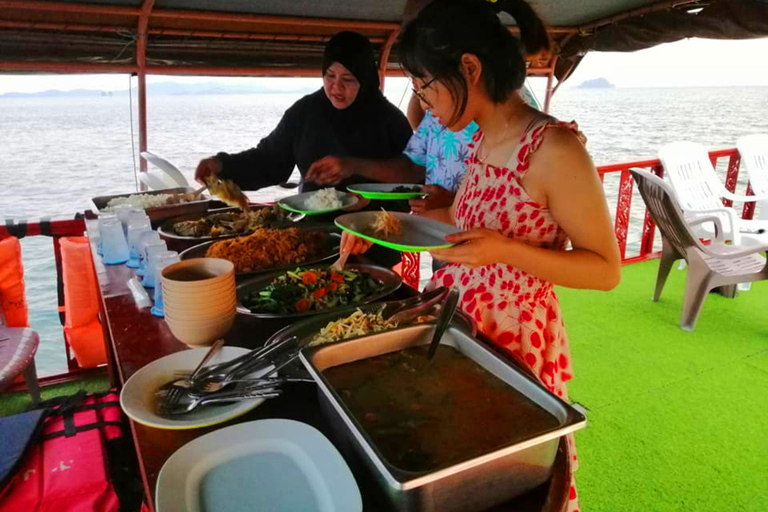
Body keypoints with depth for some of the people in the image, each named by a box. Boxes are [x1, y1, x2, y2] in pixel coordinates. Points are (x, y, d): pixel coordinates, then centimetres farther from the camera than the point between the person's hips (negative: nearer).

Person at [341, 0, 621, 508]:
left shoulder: (554, 150, -23)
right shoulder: (482, 139, 2)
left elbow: (606, 270, -17)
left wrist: (505, 250, -29)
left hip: (512, 338, -6)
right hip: (456, 324, 7)